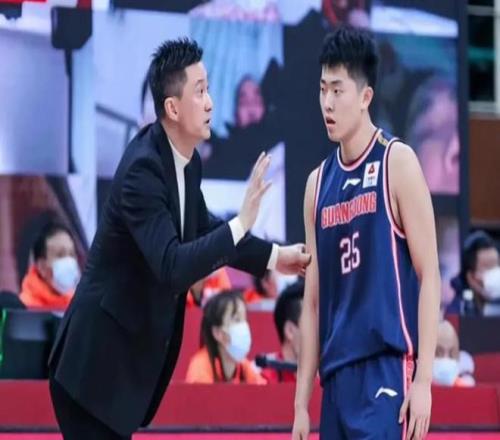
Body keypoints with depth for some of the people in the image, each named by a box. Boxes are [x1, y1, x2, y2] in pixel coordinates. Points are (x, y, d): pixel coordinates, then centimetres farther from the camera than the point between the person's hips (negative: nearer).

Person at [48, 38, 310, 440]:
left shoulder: (188, 163, 4)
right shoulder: (142, 170, -23)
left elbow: (203, 230, 22)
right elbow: (172, 267, -32)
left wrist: (274, 257, 18)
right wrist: (241, 223, -32)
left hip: (130, 361, 9)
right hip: (96, 363, -9)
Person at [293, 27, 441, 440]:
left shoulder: (397, 163, -4)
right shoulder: (318, 183, 13)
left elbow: (429, 275, -7)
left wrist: (423, 379, -14)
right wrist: (301, 400, 12)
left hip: (387, 368, -6)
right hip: (337, 375, 6)